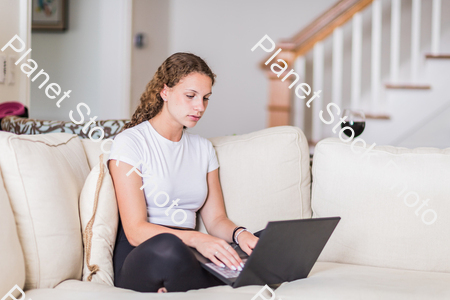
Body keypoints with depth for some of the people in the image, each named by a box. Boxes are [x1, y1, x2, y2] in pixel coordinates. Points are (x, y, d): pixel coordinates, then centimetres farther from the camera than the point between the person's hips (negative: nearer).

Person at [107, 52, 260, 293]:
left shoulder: (203, 149, 20)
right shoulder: (130, 142, -1)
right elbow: (135, 230, -11)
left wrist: (239, 234, -8)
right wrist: (196, 239, -27)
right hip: (140, 259, -5)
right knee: (168, 247, -44)